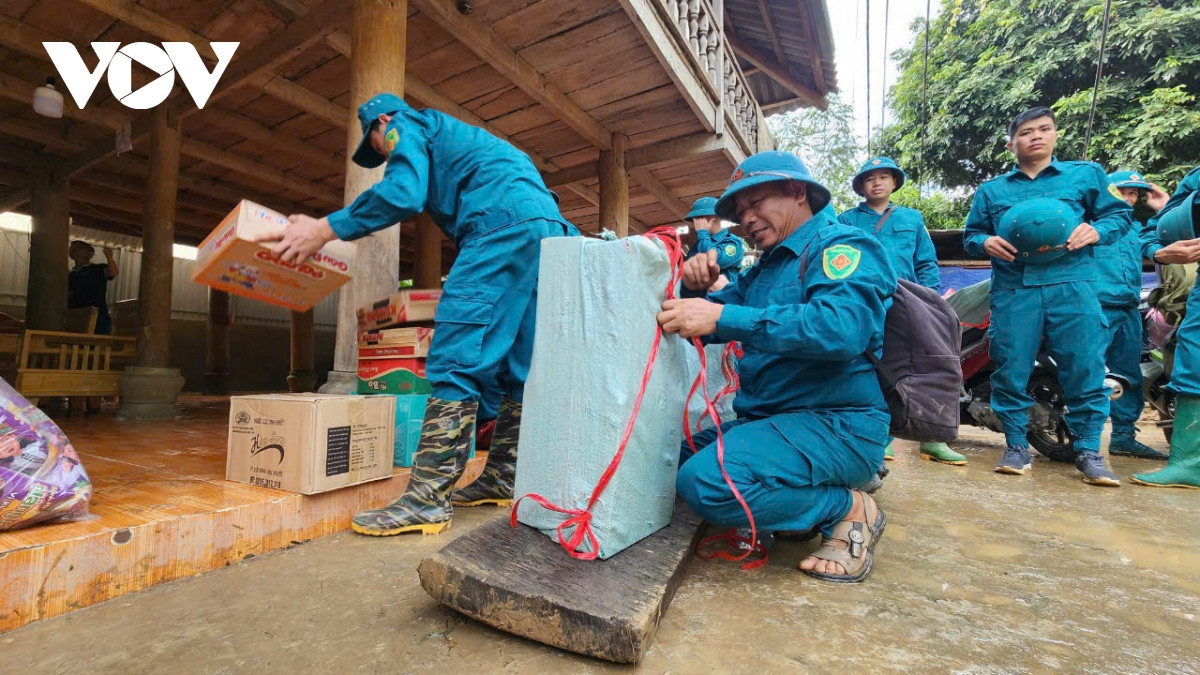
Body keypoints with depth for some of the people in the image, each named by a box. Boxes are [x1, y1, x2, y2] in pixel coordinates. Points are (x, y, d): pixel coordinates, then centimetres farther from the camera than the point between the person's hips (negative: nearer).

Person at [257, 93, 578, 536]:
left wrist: (326, 228, -5)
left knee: (457, 361, -14)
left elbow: (403, 192, -10)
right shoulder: (447, 134, 38)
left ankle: (426, 500, -13)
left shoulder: (407, 126, 11)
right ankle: (501, 478, 15)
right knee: (517, 364, 8)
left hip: (505, 223, -10)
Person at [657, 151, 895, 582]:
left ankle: (849, 510, -4)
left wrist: (722, 317, -31)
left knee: (706, 482, -28)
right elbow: (705, 324, 17)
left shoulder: (843, 245, -6)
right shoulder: (763, 269, 19)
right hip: (769, 418, 9)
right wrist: (695, 289, -5)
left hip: (836, 422, -9)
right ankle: (802, 499, 11)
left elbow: (841, 327, -28)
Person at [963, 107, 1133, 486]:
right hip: (1013, 290, 1)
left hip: (1072, 286, 0)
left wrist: (1096, 231, -8)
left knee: (1085, 369, -3)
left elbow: (1120, 215, 14)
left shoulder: (1087, 174, 17)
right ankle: (1016, 446, 9)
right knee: (1010, 371, -2)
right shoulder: (990, 190, 19)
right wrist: (986, 242, -6)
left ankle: (1089, 452, 9)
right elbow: (970, 235, 17)